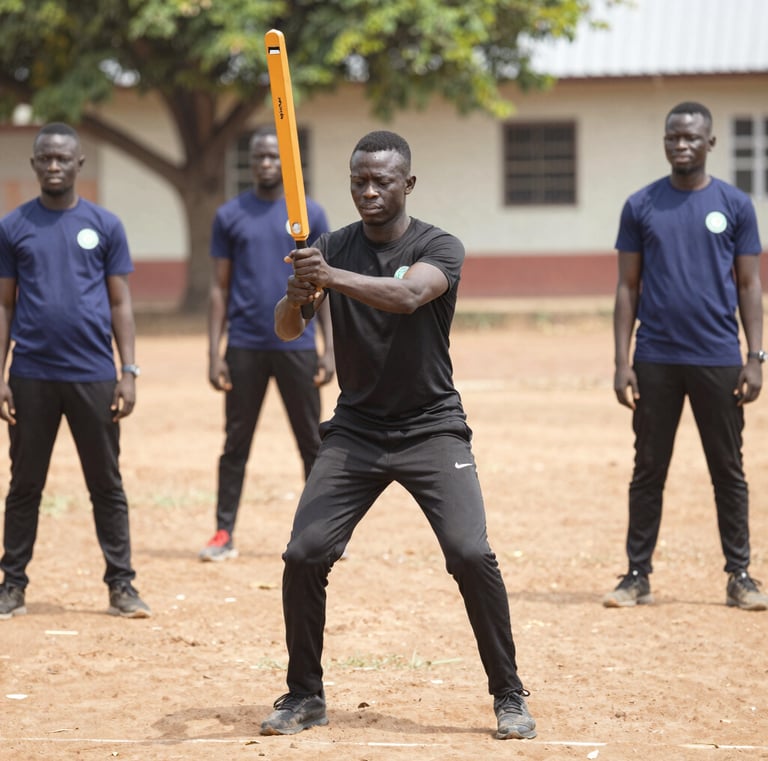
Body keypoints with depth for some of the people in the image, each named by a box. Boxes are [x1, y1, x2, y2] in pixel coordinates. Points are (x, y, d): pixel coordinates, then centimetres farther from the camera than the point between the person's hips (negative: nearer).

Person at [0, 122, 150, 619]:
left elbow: (120, 303, 6)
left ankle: (121, 585, 8)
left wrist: (129, 372, -2)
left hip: (94, 376, 0)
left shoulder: (105, 226, 5)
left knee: (107, 485, 4)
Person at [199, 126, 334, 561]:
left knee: (312, 443, 4)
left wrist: (329, 348, -3)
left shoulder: (310, 215, 5)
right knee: (236, 443, 3)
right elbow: (220, 288, 6)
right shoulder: (231, 216, 6)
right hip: (245, 346, 0)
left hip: (297, 345, 0)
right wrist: (214, 352, -1)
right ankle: (224, 534, 6)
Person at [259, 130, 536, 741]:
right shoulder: (334, 248, 3)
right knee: (304, 555, -8)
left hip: (432, 429, -3)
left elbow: (408, 295, -31)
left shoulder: (440, 249, -9)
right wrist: (295, 299, -31)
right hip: (355, 430, 3)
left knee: (471, 555, -16)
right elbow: (287, 330, -7)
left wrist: (332, 278, -46)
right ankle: (305, 695, 9)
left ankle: (509, 697, -1)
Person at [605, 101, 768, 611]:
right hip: (656, 360, 1)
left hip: (719, 360, 0)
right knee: (648, 471, 5)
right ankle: (638, 576, 10)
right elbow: (628, 287, 6)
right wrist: (622, 362, -1)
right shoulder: (641, 206, 5)